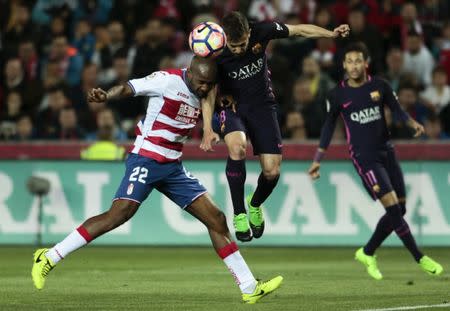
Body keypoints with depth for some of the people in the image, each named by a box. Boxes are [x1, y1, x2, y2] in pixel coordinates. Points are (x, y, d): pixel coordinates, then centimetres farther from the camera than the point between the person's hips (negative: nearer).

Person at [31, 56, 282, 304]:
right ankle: (48, 259, -11)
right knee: (120, 214, -19)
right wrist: (106, 96, -37)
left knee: (216, 219, 2)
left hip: (174, 167, 7)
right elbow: (130, 88, -19)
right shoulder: (169, 80, -12)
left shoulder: (203, 94, 9)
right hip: (146, 160, -7)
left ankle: (250, 288, 6)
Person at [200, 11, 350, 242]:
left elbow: (298, 30, -6)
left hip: (262, 105, 2)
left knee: (272, 171, -7)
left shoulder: (261, 32, -19)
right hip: (232, 105, -2)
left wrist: (331, 34, -15)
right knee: (237, 147, -34)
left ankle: (255, 205, 29)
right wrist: (207, 129, -29)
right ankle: (239, 214, -17)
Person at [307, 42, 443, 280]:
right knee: (392, 207, -15)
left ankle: (367, 253, 22)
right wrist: (317, 160, 8)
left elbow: (397, 109, 8)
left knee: (400, 209, 4)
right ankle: (420, 259, -8)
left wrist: (412, 123, -14)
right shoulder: (337, 95, -3)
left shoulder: (380, 86, 1)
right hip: (363, 156, -4)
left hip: (386, 151, 4)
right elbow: (329, 126, 7)